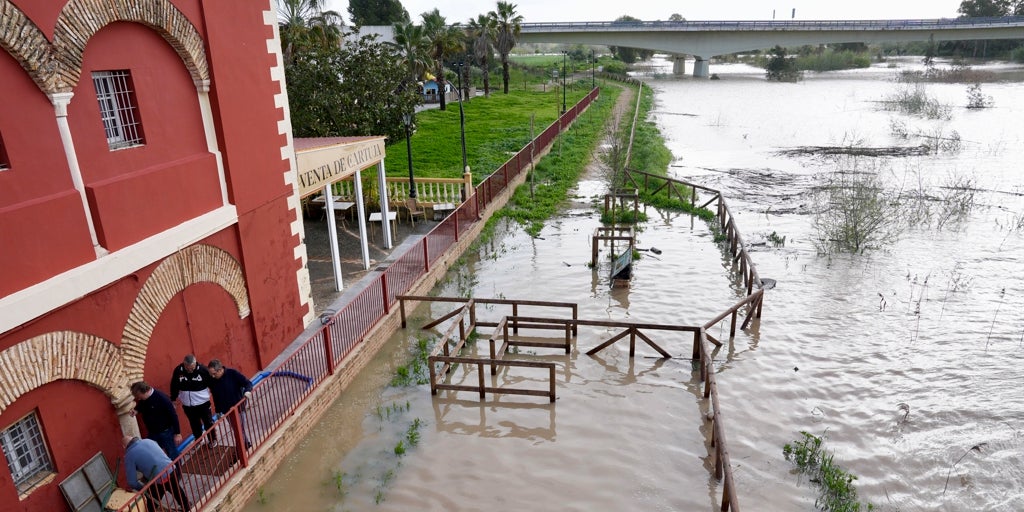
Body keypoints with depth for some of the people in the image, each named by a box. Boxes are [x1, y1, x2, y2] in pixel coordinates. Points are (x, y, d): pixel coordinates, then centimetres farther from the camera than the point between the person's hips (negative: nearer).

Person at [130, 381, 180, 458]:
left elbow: (173, 415, -20)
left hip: (166, 432, -6)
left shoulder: (161, 398, -25)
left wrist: (177, 433, -17)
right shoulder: (142, 399, -6)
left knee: (173, 456, 5)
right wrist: (136, 410, -6)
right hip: (152, 433, 6)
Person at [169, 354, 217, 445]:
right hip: (187, 405, 2)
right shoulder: (178, 370, -14)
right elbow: (174, 386, 1)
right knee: (194, 425, 18)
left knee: (209, 423, 13)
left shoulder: (202, 369, -20)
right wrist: (173, 400, 9)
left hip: (203, 403, -2)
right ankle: (198, 441, 38)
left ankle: (213, 440, 32)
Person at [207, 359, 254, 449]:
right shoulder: (212, 380, -6)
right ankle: (246, 444, 32)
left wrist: (247, 391, -39)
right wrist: (218, 410, 14)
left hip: (238, 407, -4)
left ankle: (245, 445, 15)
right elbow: (215, 396, 8)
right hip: (226, 411, 4)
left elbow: (247, 383, -17)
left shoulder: (232, 373, -20)